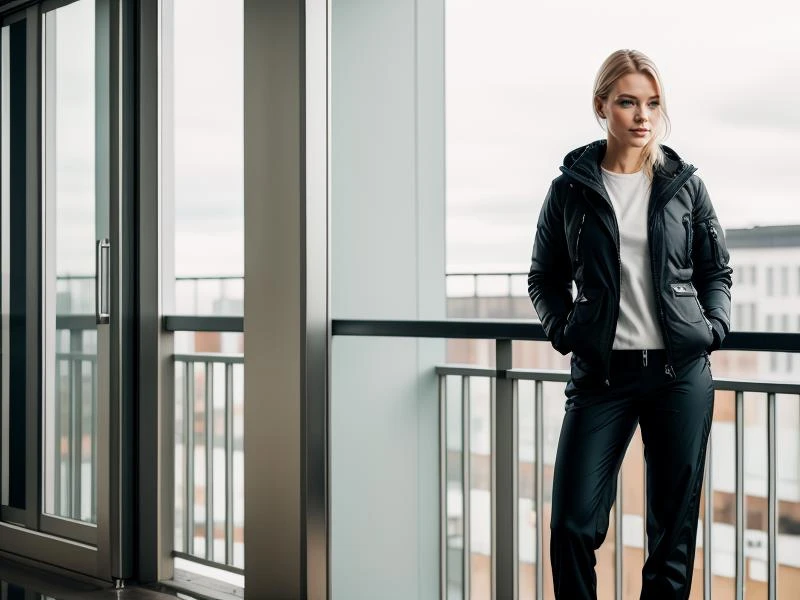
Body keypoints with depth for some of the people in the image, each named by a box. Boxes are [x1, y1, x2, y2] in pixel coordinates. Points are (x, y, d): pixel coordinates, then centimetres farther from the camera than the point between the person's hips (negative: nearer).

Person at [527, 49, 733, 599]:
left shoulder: (684, 185, 6)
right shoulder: (571, 188, 3)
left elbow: (717, 269, 15)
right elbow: (544, 278, 11)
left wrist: (714, 327, -1)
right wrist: (564, 330, -5)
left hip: (681, 372, 1)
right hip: (602, 373, -1)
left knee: (674, 528, 7)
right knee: (572, 526, -6)